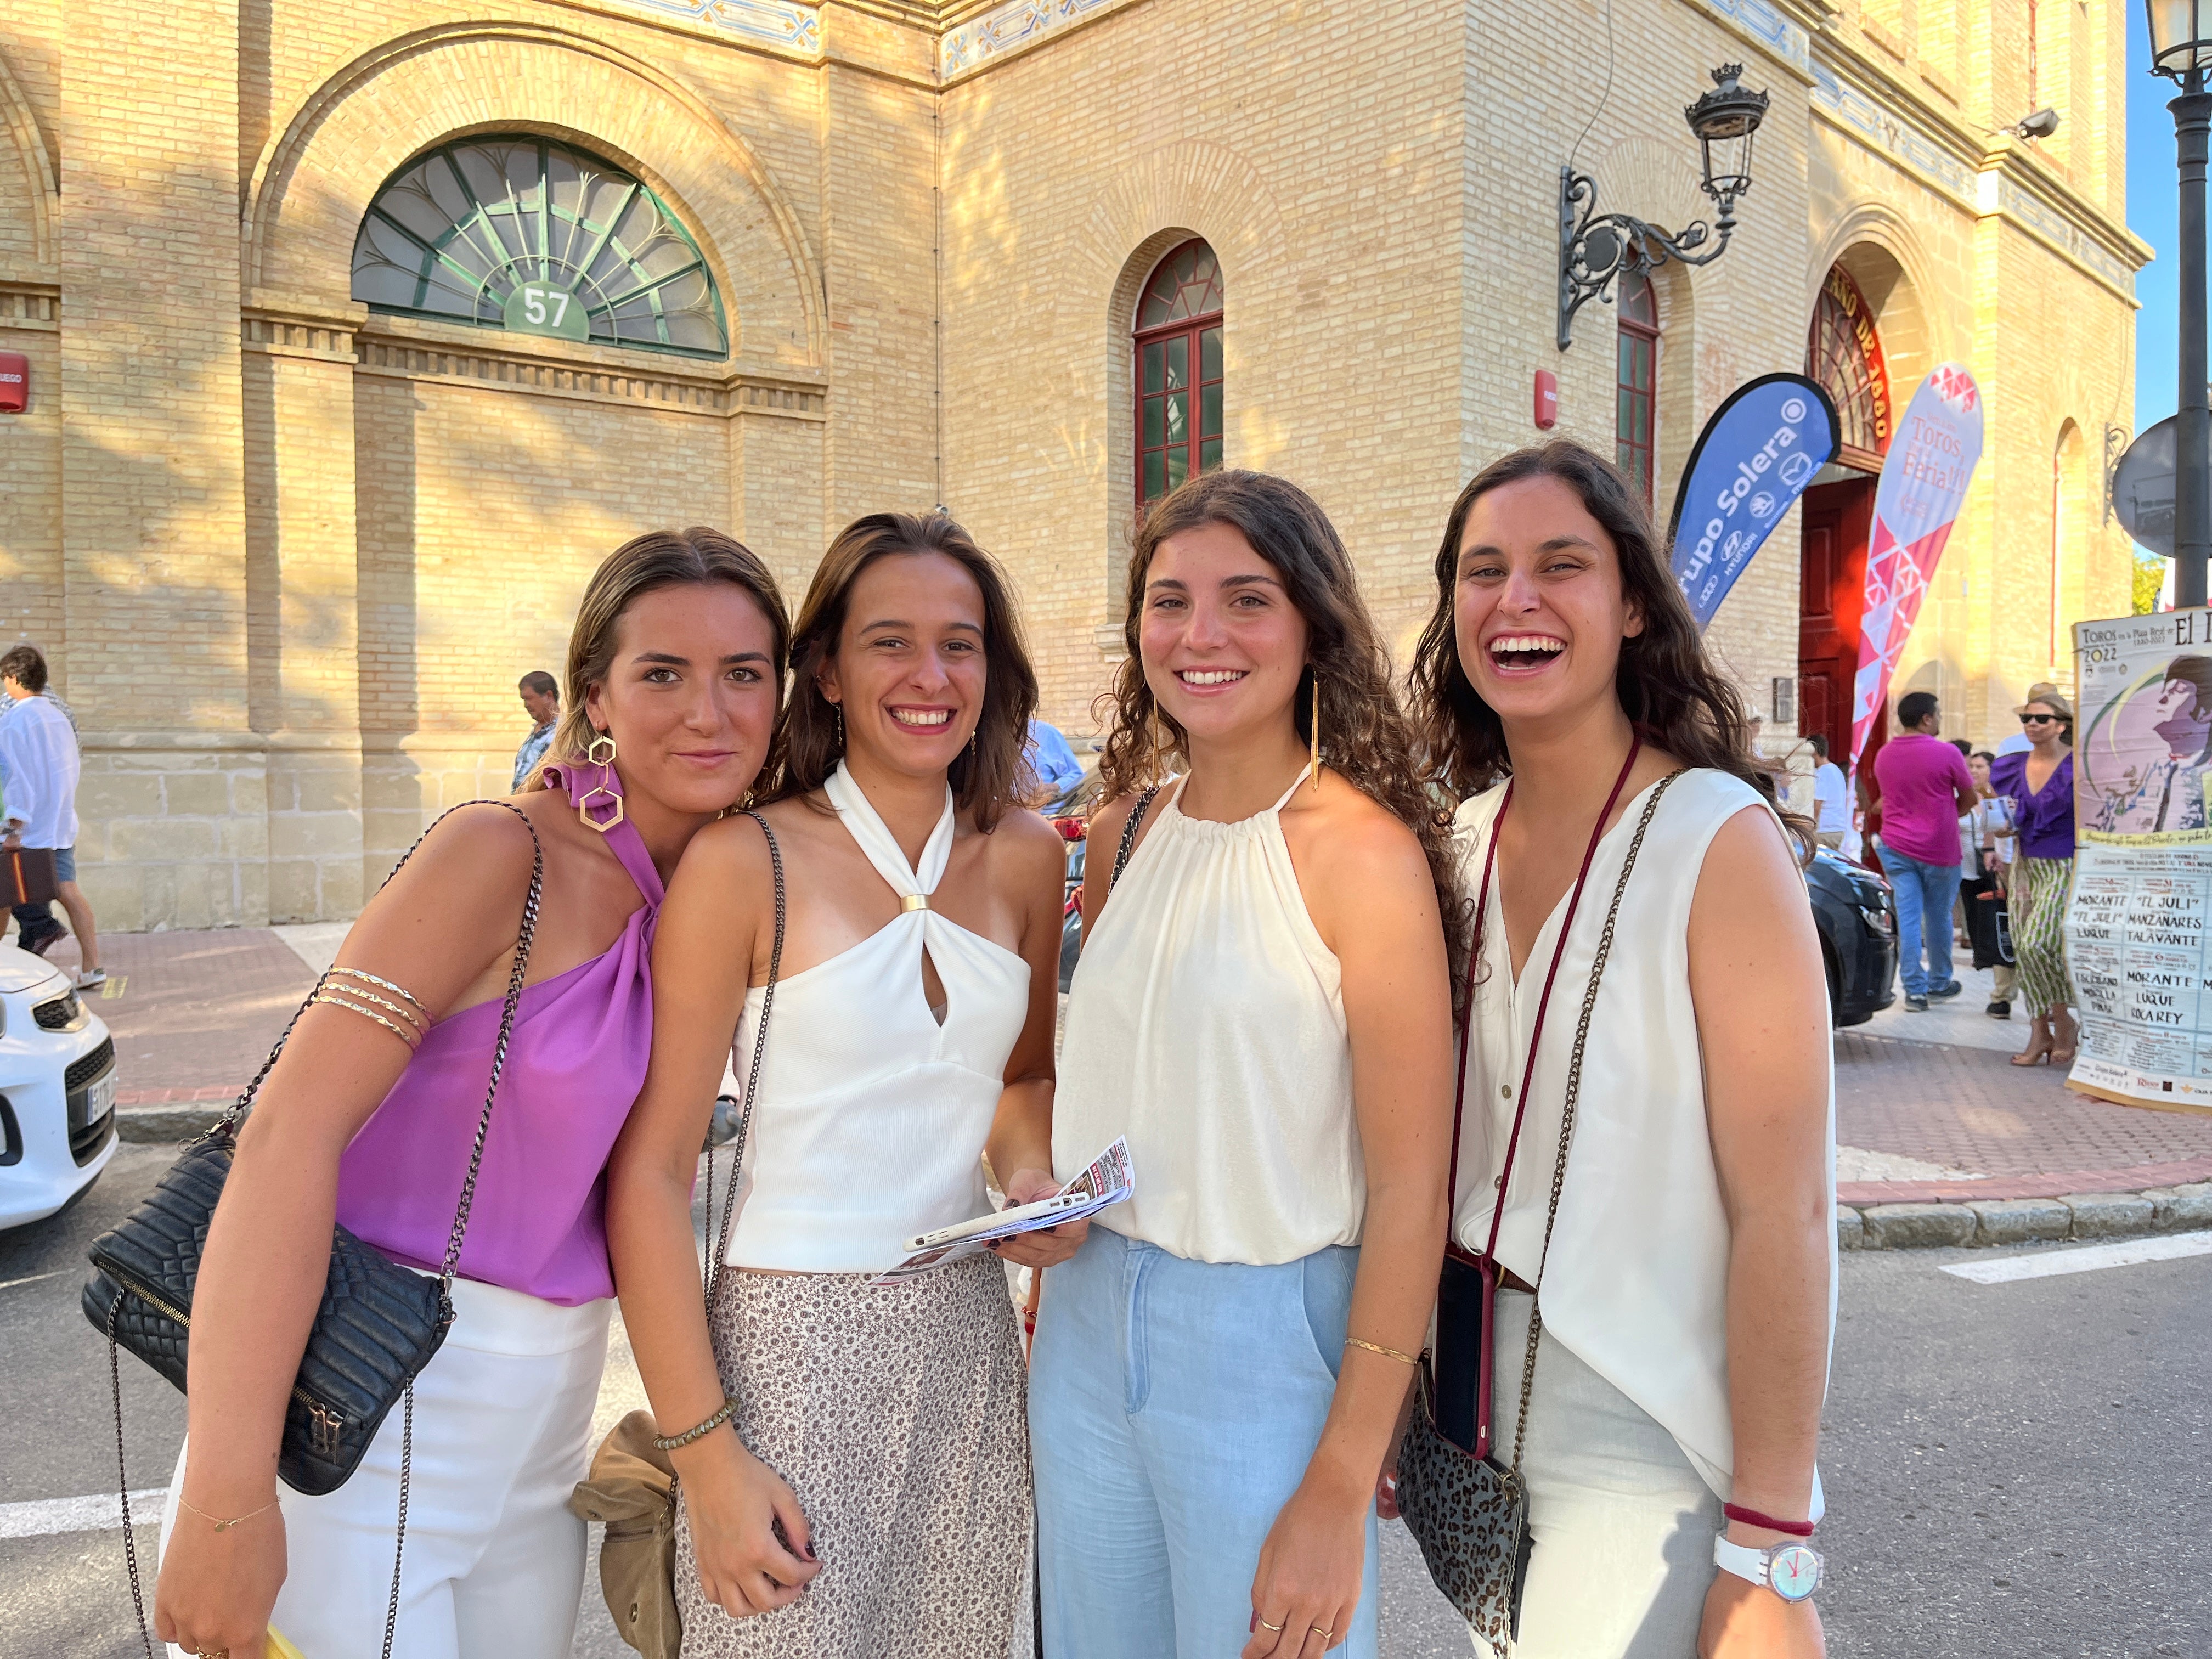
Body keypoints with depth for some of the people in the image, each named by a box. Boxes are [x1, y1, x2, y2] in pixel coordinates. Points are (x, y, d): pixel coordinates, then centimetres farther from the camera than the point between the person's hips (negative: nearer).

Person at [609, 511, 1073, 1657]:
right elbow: (649, 1173, -11)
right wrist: (707, 1455, -12)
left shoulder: (1023, 856, 3)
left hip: (967, 1343, 5)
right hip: (791, 1343, -4)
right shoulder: (746, 861, -12)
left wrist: (1033, 1175, -1)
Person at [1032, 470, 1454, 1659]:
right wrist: (1056, 1281, 10)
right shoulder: (1126, 830, 2)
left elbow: (1410, 1190, -15)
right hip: (1088, 1323, 6)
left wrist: (1339, 1494, -15)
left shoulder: (1362, 849, -15)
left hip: (1268, 1340, -5)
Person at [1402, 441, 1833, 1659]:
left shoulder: (1719, 841, -16)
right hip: (1473, 1415, 5)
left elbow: (1784, 1213, -18)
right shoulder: (1459, 841, 1)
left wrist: (1768, 1557, -17)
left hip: (1644, 1440, -5)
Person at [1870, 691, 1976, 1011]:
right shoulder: (1947, 754, -12)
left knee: (1907, 917, 2)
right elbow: (1968, 799, 0)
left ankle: (1915, 990, 0)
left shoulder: (1883, 755, 3)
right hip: (1939, 849, -3)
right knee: (1938, 918, 11)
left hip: (1896, 846, 3)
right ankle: (1939, 984, 26)